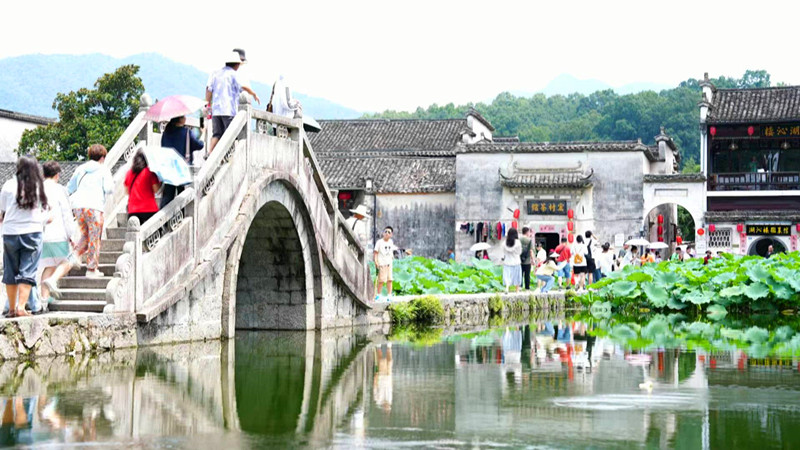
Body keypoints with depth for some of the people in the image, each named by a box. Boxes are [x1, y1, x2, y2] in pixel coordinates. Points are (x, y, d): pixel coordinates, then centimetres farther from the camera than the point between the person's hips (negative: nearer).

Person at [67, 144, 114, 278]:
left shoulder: (80, 169, 15)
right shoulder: (103, 170, 3)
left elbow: (69, 188, 19)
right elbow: (109, 189, -6)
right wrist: (112, 183, 15)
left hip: (78, 206, 5)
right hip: (94, 207, -5)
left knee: (85, 236, 20)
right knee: (94, 238, 2)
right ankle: (91, 269, 3)